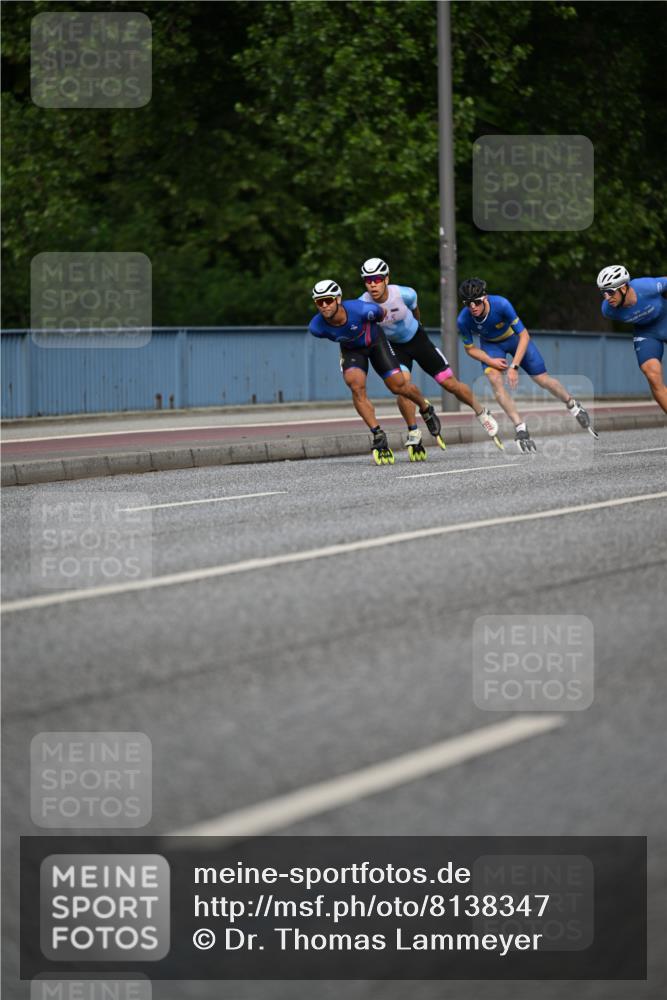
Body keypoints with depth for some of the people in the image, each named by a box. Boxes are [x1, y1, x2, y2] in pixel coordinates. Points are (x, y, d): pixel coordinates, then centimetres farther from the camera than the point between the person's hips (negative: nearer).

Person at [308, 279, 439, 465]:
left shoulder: (360, 310, -38)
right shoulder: (316, 327, -31)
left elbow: (381, 312, -13)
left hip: (375, 342, -1)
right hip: (351, 350, 1)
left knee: (398, 385, -1)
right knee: (356, 385, -24)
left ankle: (425, 408, 33)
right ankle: (378, 436, -13)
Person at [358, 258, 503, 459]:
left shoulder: (404, 294, -25)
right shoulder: (362, 305, -26)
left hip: (417, 339, 0)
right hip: (393, 346, 0)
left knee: (450, 383, 2)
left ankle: (481, 413, 26)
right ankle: (413, 433, -9)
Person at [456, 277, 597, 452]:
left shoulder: (501, 304, -38)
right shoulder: (463, 320, -30)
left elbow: (524, 336, -29)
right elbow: (470, 348, -11)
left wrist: (514, 366, -35)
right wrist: (491, 361, -29)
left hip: (515, 338, -1)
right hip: (491, 346, 1)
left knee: (542, 379, 1)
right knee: (494, 379, -25)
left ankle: (572, 405, 31)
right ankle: (520, 428, -18)